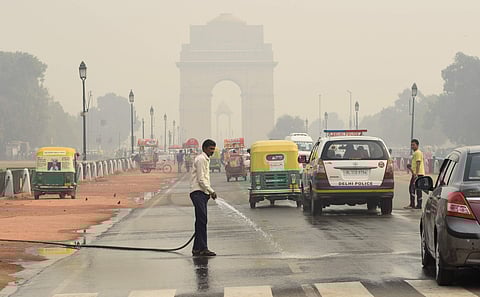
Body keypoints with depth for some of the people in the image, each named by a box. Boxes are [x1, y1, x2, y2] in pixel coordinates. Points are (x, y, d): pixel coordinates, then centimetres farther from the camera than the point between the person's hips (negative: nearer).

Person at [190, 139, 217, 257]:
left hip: (203, 193, 10)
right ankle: (203, 248, -21)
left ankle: (197, 248, 13)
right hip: (198, 193, -10)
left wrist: (209, 192, 15)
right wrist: (211, 191, -16)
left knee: (201, 221, 10)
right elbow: (201, 179, -16)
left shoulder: (206, 159, 22)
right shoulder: (201, 159, -10)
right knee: (202, 220, -16)